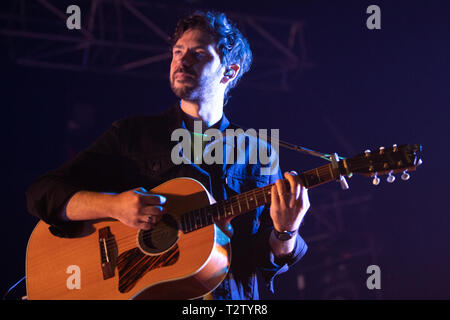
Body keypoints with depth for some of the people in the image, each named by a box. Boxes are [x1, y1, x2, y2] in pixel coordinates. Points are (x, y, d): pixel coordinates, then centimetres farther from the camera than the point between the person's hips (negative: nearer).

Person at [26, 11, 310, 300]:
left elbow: (269, 261, 10)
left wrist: (286, 233, -11)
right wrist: (113, 205, -14)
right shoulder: (132, 134, 9)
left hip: (232, 295, 1)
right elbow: (42, 194, 2)